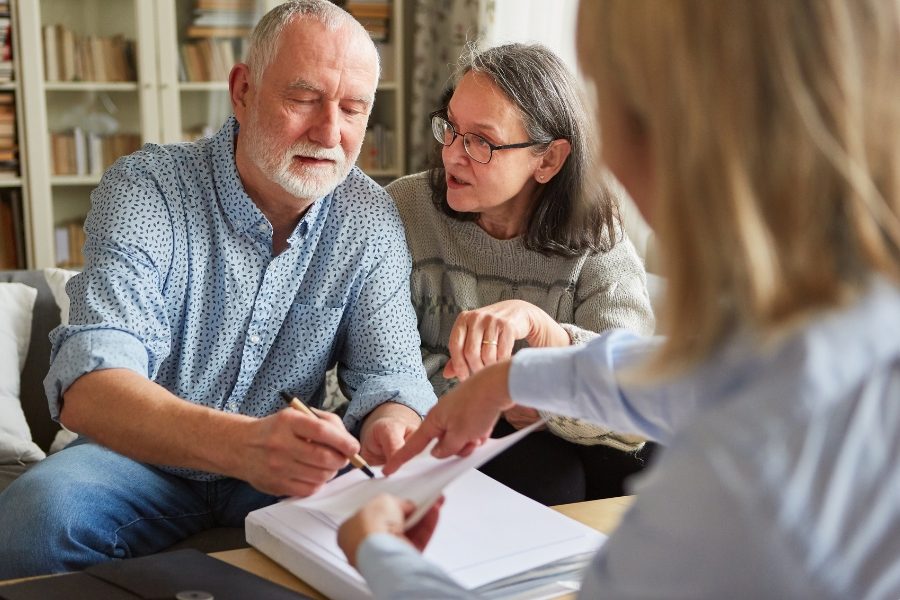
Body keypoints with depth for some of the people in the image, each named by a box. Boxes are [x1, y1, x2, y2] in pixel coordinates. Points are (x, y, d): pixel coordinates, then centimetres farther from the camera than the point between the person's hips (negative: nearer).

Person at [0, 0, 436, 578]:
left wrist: (392, 424, -35)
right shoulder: (145, 189, -17)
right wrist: (242, 443, -50)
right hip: (141, 461, -2)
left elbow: (388, 369, -7)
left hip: (288, 470, 2)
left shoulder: (372, 220, -5)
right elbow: (88, 387, -30)